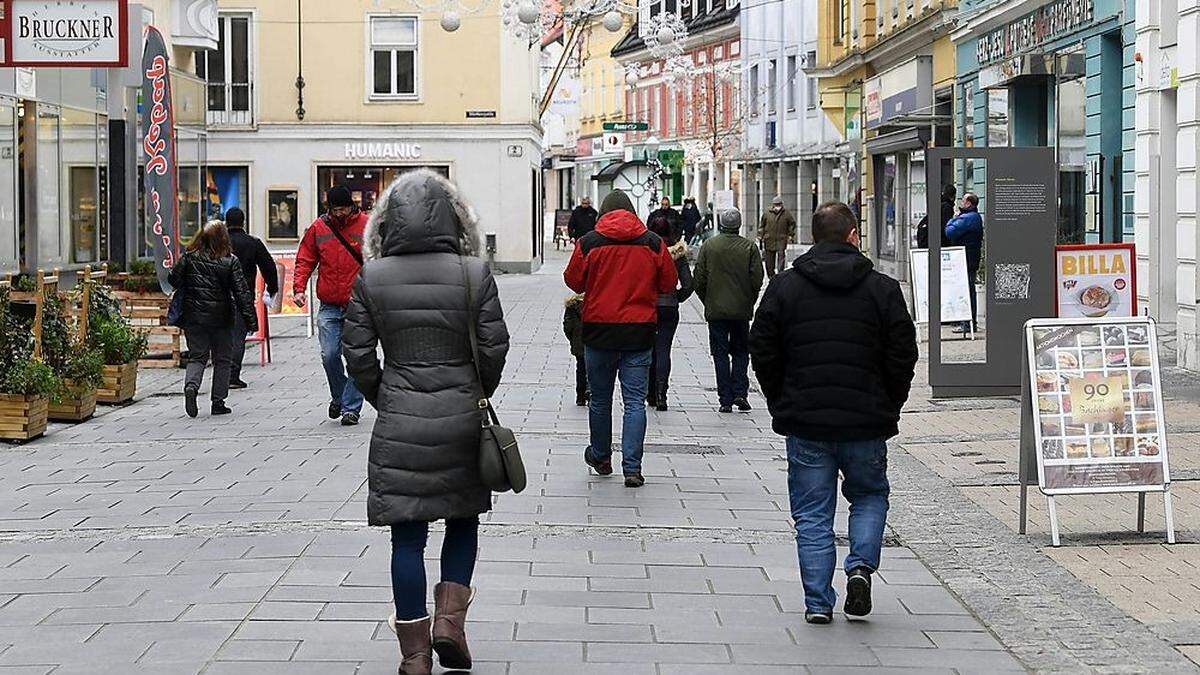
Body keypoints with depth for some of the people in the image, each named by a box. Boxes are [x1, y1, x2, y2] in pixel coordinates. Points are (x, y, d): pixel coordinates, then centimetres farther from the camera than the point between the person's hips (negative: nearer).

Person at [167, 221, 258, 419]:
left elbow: (173, 280, 0)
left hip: (193, 317, 1)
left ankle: (191, 386, -19)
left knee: (197, 356, 9)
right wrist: (250, 319, -7)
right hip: (221, 318, -1)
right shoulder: (230, 261, -8)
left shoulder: (189, 258, -3)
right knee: (222, 359, 11)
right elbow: (241, 292, -9)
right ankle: (218, 402, 11)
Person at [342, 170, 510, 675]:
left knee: (407, 536, 6)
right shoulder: (475, 274, -6)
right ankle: (449, 620, 6)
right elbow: (494, 347, -4)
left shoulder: (371, 279, -4)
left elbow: (357, 353, -1)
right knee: (463, 520, 20)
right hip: (460, 419, 0)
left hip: (398, 424, 0)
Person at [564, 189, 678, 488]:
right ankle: (632, 468, -6)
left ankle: (601, 457, 31)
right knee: (635, 401, 2)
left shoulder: (588, 242, -4)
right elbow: (669, 284, 5)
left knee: (600, 398, 16)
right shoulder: (653, 242, -1)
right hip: (640, 332, 0)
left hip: (599, 329, 0)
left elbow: (573, 281, 2)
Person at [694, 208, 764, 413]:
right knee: (740, 351, 14)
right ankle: (740, 392, 1)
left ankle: (725, 399, 2)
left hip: (715, 310, 0)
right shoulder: (749, 247, -5)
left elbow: (699, 279, -2)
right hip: (742, 310, 0)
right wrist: (749, 302, 10)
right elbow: (757, 279, -5)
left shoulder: (709, 246, -3)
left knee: (720, 353, 5)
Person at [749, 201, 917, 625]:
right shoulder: (882, 289, -2)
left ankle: (818, 601, 5)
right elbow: (903, 356, -2)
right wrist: (888, 408, 10)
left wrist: (782, 405, 12)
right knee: (870, 495, 21)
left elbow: (763, 353, 0)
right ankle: (861, 566, -1)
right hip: (866, 421, 0)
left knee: (812, 514, 8)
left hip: (804, 420, 0)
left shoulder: (784, 288, 0)